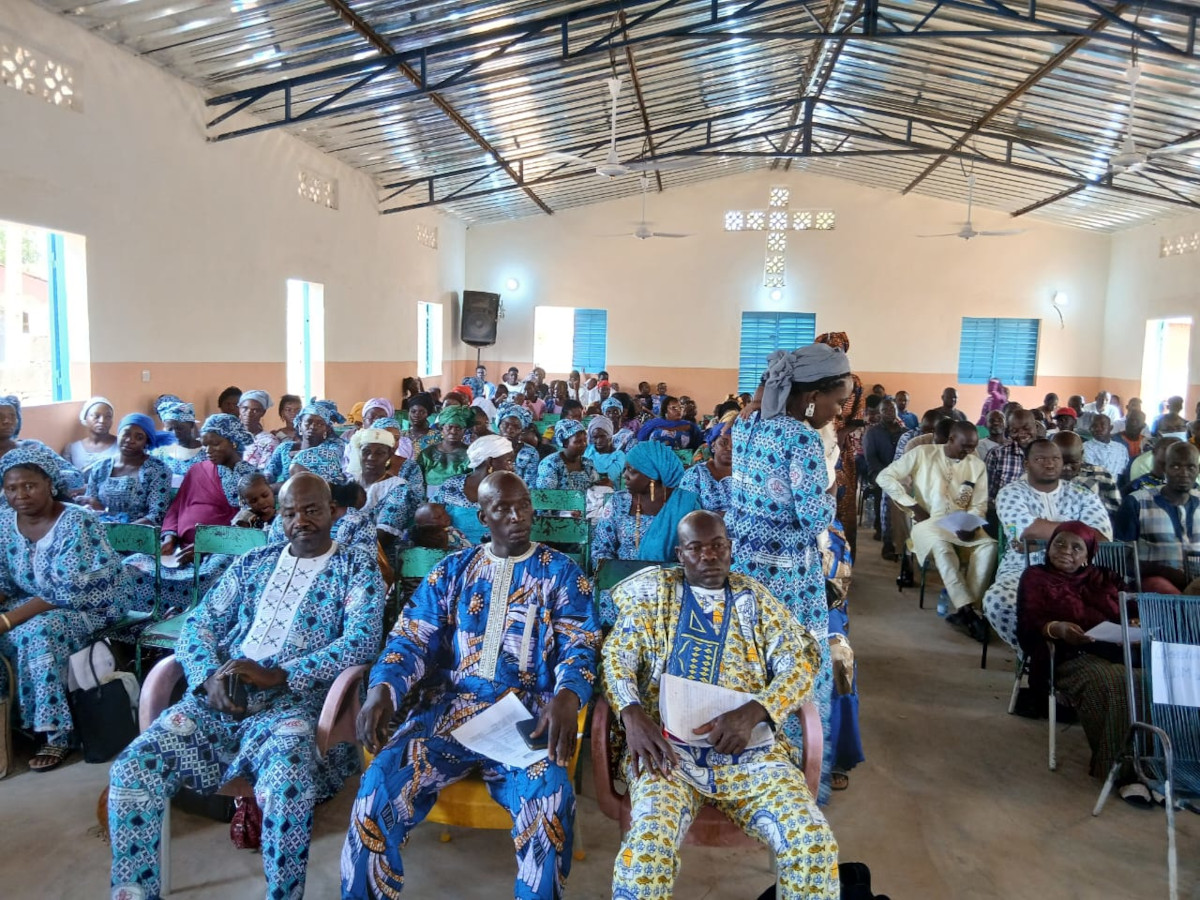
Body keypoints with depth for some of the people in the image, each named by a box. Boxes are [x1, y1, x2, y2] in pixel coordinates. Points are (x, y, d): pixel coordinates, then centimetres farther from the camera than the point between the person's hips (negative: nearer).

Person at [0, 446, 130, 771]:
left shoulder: (77, 522, -22)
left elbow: (66, 592, -25)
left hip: (89, 604, -6)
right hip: (33, 603, 7)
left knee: (38, 633, -31)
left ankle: (56, 731, -19)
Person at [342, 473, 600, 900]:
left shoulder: (562, 573, 8)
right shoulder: (452, 570, 15)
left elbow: (579, 647, 1)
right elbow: (413, 639, 10)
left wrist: (567, 696, -23)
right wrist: (382, 688, -12)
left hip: (527, 712, -2)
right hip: (449, 705, 2)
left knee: (549, 800, -32)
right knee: (377, 790, -23)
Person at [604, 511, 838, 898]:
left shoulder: (755, 597, 14)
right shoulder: (655, 591, 12)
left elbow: (799, 663, 6)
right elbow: (617, 656, 4)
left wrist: (752, 713, -13)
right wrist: (632, 714, -17)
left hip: (749, 748, 2)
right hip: (667, 746, -1)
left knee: (812, 841, -23)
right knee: (648, 845, -30)